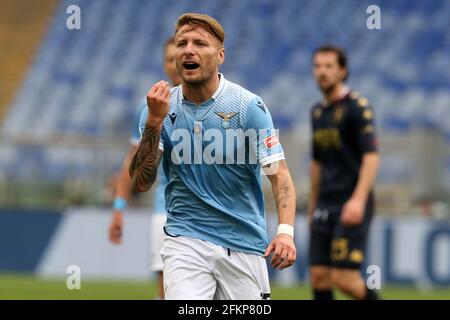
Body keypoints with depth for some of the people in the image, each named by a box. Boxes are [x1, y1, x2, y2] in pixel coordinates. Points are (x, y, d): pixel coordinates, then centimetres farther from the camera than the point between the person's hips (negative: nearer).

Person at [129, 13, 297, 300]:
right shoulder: (162, 107, 2)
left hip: (245, 245, 0)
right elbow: (142, 183, -3)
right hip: (186, 241, 0)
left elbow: (279, 175, -12)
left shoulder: (248, 106, -6)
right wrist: (154, 121, -16)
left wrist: (285, 231, -29)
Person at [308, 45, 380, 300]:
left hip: (352, 205, -7)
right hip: (325, 206, 7)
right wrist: (312, 206, 25)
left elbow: (371, 156, -16)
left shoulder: (357, 107, -7)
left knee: (344, 277, -12)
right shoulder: (318, 112, 15)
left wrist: (358, 199, -27)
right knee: (319, 276, 0)